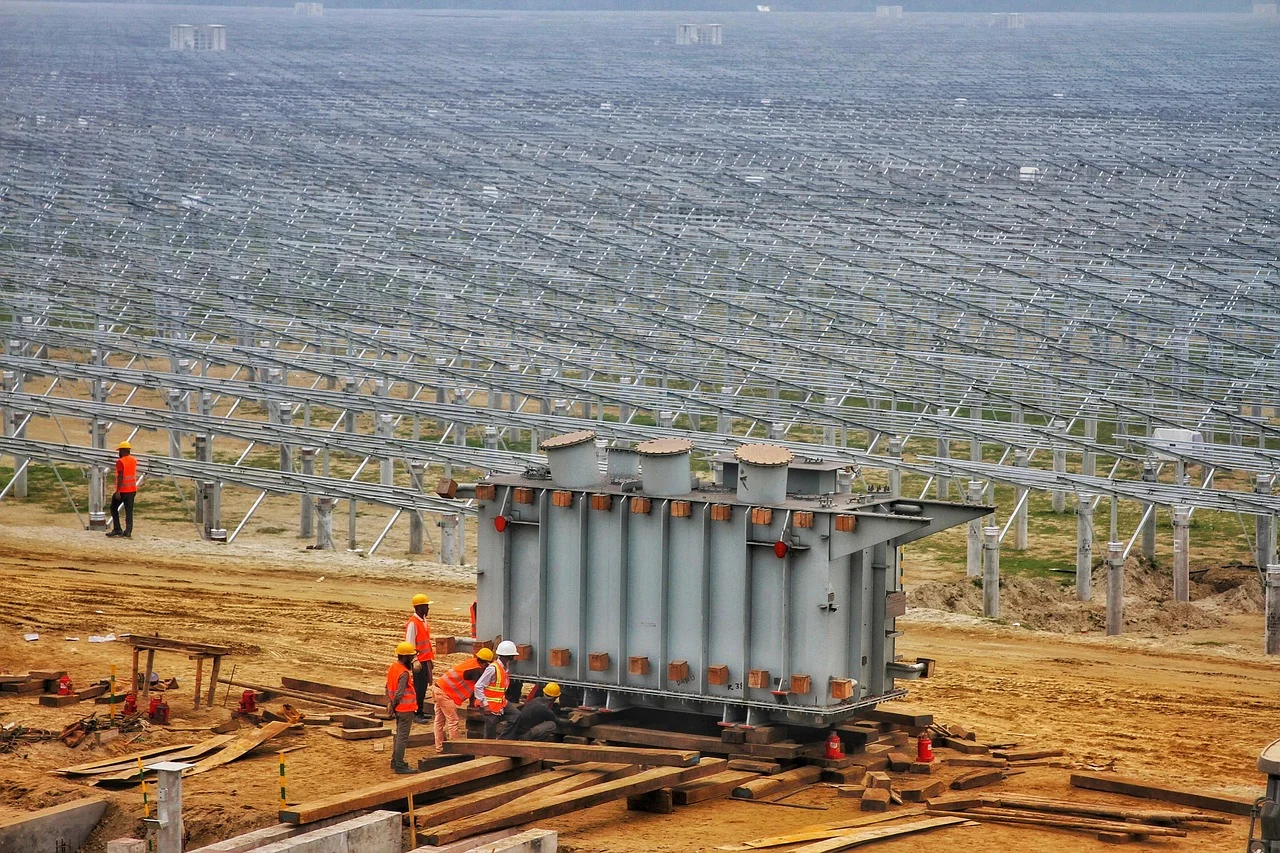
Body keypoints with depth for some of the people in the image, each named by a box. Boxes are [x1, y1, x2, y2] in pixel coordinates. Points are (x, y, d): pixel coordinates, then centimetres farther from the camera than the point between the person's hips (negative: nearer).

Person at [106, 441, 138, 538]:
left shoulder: (120, 462, -15)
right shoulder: (134, 461, 7)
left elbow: (120, 477, -19)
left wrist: (118, 491, -19)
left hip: (123, 490, -6)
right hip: (132, 490, 6)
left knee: (114, 508, 10)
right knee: (129, 511, 6)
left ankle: (117, 530, 6)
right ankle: (128, 531, 0)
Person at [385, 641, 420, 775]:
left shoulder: (393, 667, 6)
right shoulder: (404, 673, -22)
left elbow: (388, 687, 10)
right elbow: (399, 693, -24)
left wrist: (390, 703, 5)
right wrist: (394, 705, -9)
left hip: (398, 708, 9)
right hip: (406, 709, -9)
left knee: (399, 735, 21)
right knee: (403, 737, -3)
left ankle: (395, 761, 30)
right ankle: (399, 765, -1)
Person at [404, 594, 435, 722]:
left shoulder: (424, 622, 13)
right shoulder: (413, 623, -15)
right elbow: (410, 644, -17)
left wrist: (431, 658, 20)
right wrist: (415, 661, -20)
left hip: (426, 660, 9)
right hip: (419, 661, -9)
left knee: (424, 686, 12)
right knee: (419, 687, -4)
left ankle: (421, 712, 19)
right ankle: (417, 714, 1)